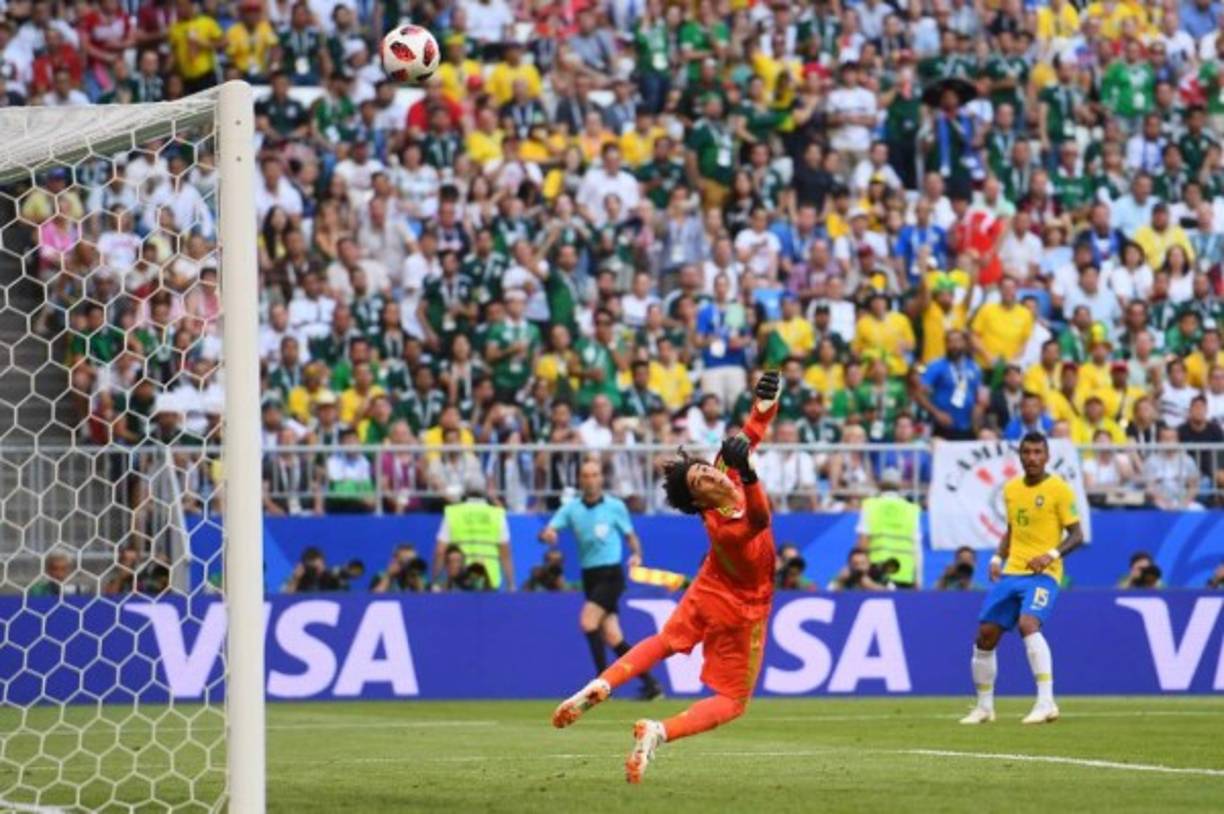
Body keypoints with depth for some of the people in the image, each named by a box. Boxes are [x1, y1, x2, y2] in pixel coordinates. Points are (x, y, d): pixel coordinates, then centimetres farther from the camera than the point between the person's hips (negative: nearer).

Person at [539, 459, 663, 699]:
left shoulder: (615, 506, -1)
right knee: (612, 637, 1)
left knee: (588, 621, -22)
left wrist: (636, 554, -11)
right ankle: (650, 684, 8)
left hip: (611, 574, -4)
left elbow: (630, 535, 9)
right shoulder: (571, 509, 6)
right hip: (590, 576, 4)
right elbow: (548, 532, -3)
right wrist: (547, 535, -26)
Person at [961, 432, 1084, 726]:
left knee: (1028, 624, -30)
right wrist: (998, 558, 8)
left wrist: (1051, 555, -22)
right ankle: (984, 707, 22)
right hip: (1011, 572, 6)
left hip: (1043, 574, -6)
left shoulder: (1059, 489, -6)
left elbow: (1076, 535, -7)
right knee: (985, 635, 4)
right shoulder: (1011, 489, 12)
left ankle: (1046, 702, -30)